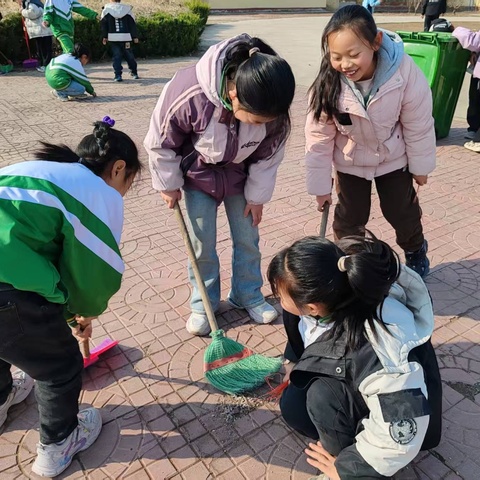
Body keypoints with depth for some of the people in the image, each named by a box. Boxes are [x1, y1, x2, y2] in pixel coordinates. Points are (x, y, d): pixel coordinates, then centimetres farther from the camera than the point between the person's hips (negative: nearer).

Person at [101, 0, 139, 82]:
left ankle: (118, 75, -5)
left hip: (113, 38, 0)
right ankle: (134, 73, 21)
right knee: (129, 55, 13)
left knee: (116, 56, 4)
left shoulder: (106, 9, 2)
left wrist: (104, 36, 10)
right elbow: (132, 24, 3)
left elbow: (103, 24, 3)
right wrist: (135, 36, 7)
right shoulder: (127, 9, 3)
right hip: (125, 37, 0)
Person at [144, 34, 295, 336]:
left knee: (248, 238, 8)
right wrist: (168, 184, -7)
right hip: (197, 173, -2)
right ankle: (203, 304, 23)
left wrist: (257, 196, -2)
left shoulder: (269, 108, -29)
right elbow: (161, 142, -19)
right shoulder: (189, 95, -38)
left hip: (239, 172, 2)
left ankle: (248, 295, 30)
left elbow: (268, 154, -9)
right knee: (202, 243, 1)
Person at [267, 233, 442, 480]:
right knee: (292, 405, 1)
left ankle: (350, 459, -4)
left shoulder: (377, 348, -45)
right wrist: (297, 362, 15)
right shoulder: (330, 296, -26)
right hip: (353, 382, 6)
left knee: (323, 394, -29)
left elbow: (402, 431, -37)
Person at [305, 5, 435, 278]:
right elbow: (319, 135, -17)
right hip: (350, 162, 0)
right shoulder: (328, 82, -27)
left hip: (394, 158, 0)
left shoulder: (405, 73, -30)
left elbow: (418, 126, -15)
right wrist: (320, 183, -12)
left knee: (402, 211, 14)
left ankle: (416, 250, 45)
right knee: (349, 218, 7)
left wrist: (421, 165, -3)